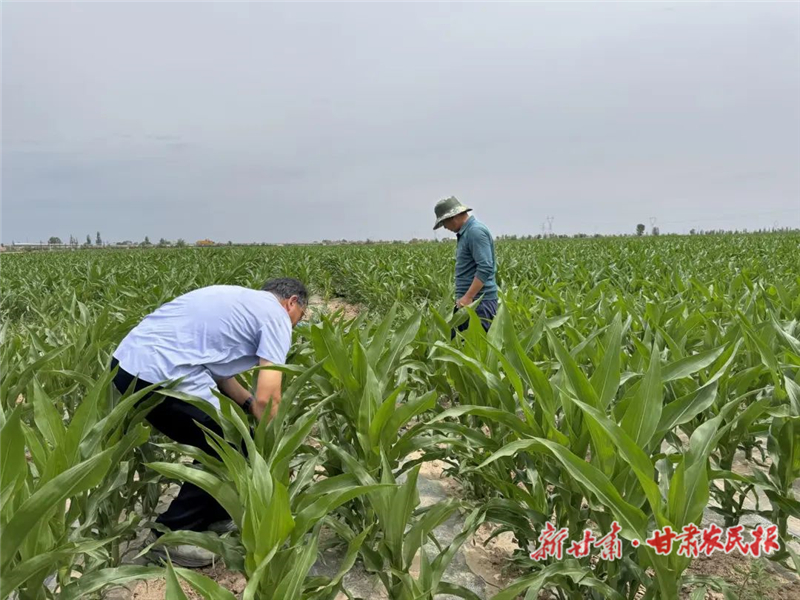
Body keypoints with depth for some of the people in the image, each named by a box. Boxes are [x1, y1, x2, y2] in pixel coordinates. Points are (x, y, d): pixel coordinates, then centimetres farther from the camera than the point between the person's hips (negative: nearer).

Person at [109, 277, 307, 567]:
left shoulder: (236, 298, 26)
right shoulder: (276, 316, 1)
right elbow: (268, 398, -6)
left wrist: (250, 405, 19)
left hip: (126, 362, 10)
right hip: (160, 377, -10)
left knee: (221, 439, 23)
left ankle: (213, 517, 36)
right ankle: (171, 533, 17)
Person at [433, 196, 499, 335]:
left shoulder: (476, 231, -14)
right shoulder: (466, 232, 17)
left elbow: (485, 268, -23)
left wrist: (468, 298, -24)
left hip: (479, 301, -10)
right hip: (467, 300, 10)